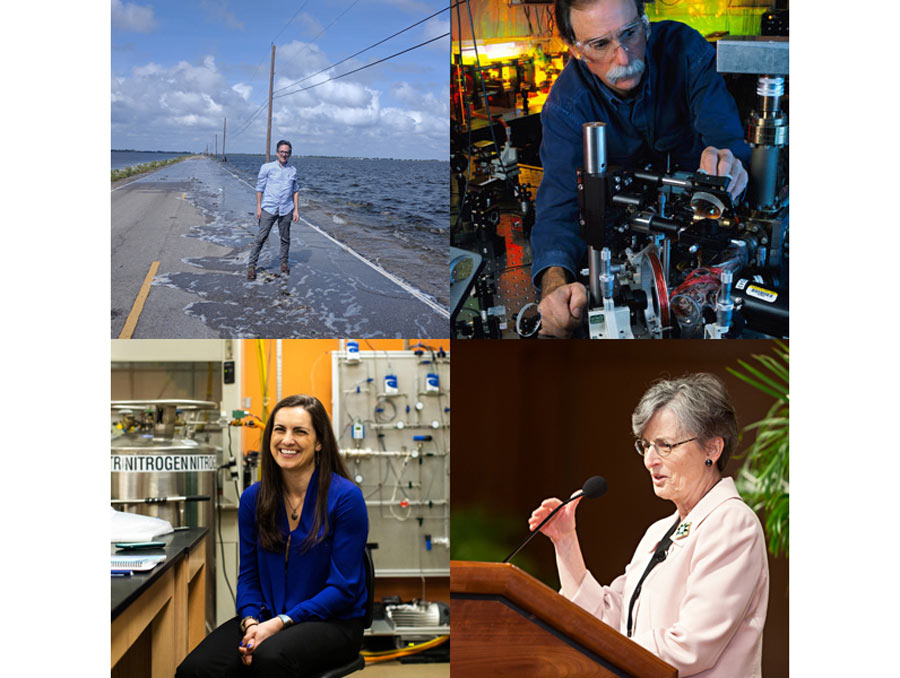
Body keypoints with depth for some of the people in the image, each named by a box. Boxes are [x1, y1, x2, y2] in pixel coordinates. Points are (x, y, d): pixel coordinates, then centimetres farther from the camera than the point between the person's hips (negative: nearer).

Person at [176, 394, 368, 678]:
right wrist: (251, 622, -10)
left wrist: (280, 623, -18)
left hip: (332, 621, -3)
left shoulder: (345, 497, -10)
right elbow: (248, 575, 10)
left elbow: (343, 587, -11)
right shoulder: (253, 498, 7)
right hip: (267, 617, 4)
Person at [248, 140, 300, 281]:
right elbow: (260, 188, 3)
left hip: (286, 210, 3)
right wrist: (258, 207, -1)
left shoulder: (293, 170, 9)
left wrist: (296, 210, 9)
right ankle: (252, 266, 0)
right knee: (261, 238, -4)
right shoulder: (267, 168, 0)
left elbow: (295, 191, 14)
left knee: (285, 239, 10)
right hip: (268, 209, -3)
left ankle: (284, 263, 26)